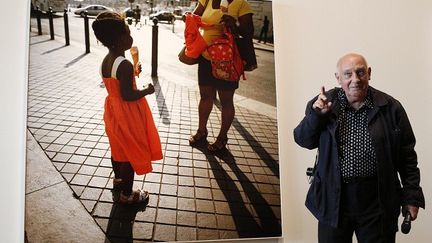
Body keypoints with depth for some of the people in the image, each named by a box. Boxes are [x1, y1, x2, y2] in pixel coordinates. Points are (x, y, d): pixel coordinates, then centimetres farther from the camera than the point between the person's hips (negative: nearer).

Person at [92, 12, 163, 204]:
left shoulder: (106, 61, 0)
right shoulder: (125, 65, -28)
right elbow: (127, 95, -27)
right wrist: (147, 91, -13)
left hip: (113, 112, 9)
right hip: (127, 116, -9)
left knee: (118, 148, 26)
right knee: (131, 154, 7)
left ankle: (118, 180, 46)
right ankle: (126, 194, 21)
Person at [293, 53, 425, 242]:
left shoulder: (390, 107, -2)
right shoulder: (324, 103, -1)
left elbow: (406, 155, 2)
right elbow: (303, 140, -2)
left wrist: (412, 195, 1)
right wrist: (316, 114, -18)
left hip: (378, 200, 0)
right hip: (333, 199, 1)